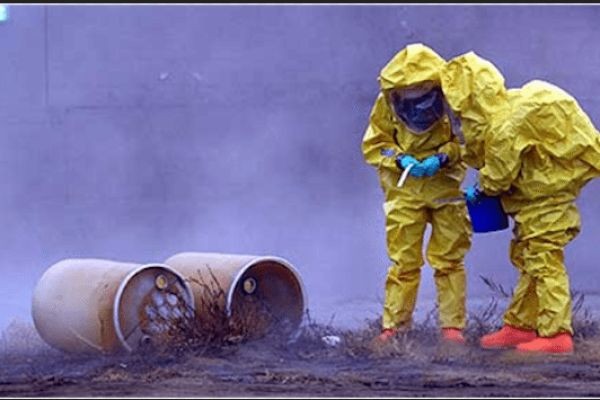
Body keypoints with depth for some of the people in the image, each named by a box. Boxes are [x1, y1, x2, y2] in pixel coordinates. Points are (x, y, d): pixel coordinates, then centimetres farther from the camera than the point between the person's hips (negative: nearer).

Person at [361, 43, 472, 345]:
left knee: (449, 260, 1)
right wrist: (399, 160, -16)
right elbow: (373, 144, 1)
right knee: (403, 261, 1)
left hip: (445, 185, -1)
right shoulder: (386, 103, -9)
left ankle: (452, 326, 7)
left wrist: (443, 157, -20)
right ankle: (394, 325, 8)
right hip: (404, 188, 1)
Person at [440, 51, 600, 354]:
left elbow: (499, 173, -16)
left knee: (544, 261, -10)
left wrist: (482, 189, 2)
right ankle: (520, 326, 21)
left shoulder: (505, 127, -25)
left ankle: (555, 334, -9)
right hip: (537, 196, 11)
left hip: (545, 199, -11)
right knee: (525, 259, 15)